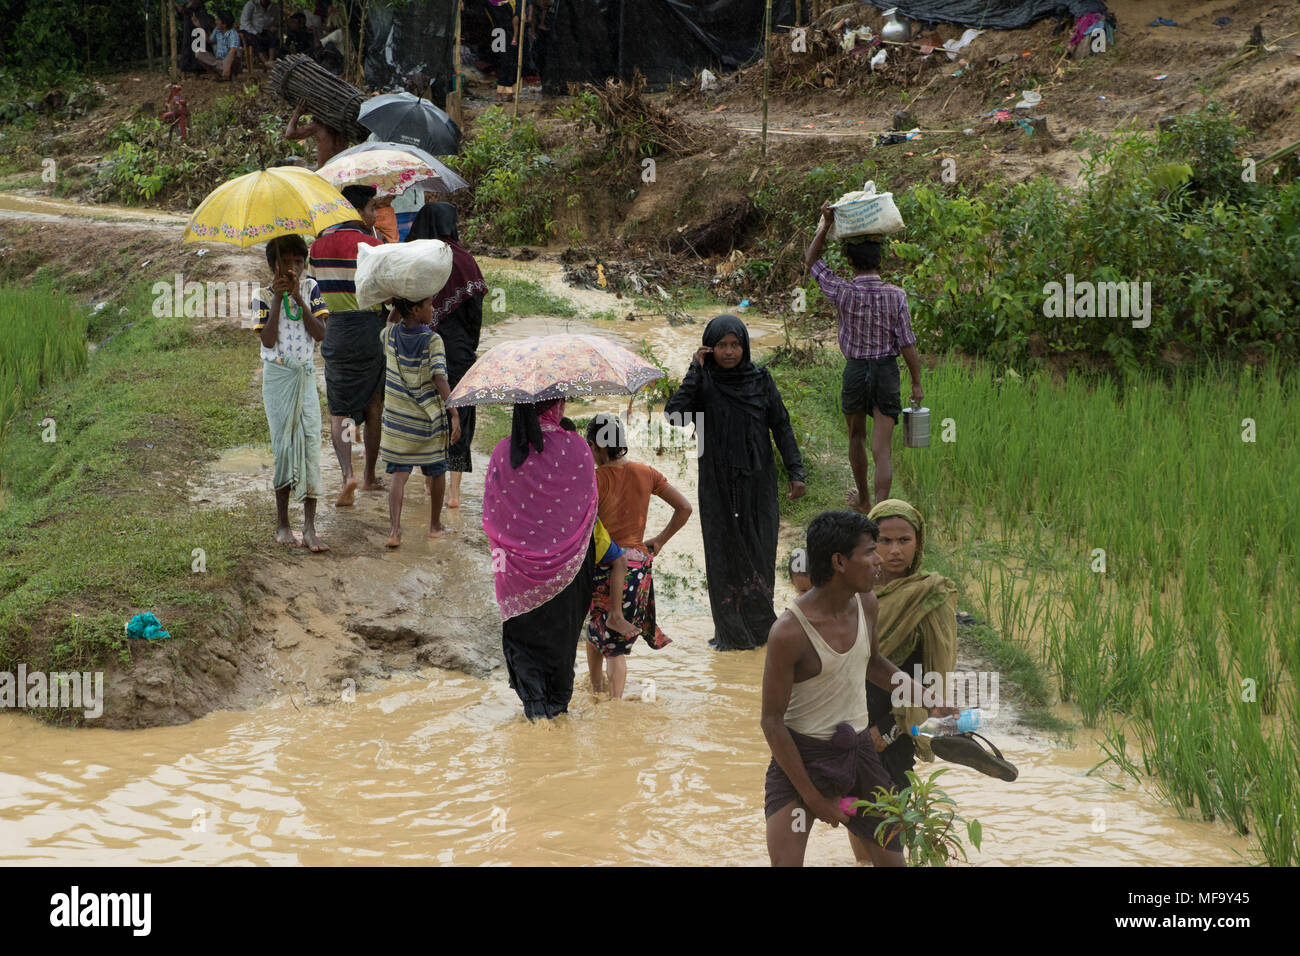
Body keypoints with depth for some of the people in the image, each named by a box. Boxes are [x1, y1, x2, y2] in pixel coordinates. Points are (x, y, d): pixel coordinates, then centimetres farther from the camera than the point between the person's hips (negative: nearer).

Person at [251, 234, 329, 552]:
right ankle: (282, 524, 12)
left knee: (311, 443, -5)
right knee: (284, 446, -1)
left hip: (306, 375, 2)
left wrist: (298, 298, -15)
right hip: (278, 378, -2)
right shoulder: (264, 296, -4)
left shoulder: (310, 289, 2)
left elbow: (320, 333, -8)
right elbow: (268, 340, -15)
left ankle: (309, 527, -2)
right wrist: (277, 299, -17)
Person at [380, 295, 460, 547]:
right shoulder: (433, 340, -14)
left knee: (399, 473, 1)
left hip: (398, 418, 3)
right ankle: (435, 525, 28)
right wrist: (454, 414, -25)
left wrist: (395, 312, 18)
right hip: (429, 418, -3)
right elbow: (440, 378, -23)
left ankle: (394, 529, -14)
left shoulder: (389, 335, -2)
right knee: (437, 471, 16)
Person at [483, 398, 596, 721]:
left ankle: (534, 701, 4)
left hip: (520, 559, 0)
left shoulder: (503, 452, -11)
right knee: (561, 629, 18)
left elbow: (490, 512, -4)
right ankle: (557, 702, 31)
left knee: (522, 633, 16)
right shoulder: (575, 447, -15)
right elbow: (590, 502, -5)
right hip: (567, 562, 0)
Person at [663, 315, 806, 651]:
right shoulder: (703, 382, -4)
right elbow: (674, 414, -20)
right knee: (724, 551, 2)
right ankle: (730, 632, 10)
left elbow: (781, 427, 3)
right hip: (717, 483, -1)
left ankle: (760, 624, 18)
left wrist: (796, 472, -3)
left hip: (757, 481, 1)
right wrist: (696, 370, -19)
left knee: (759, 550, 4)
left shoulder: (760, 379, 0)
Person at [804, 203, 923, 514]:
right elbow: (906, 343, -9)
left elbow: (811, 261, 3)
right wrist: (917, 382, 1)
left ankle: (863, 500, 39)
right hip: (886, 371, -1)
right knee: (881, 451, -2)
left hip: (855, 370, 1)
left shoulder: (843, 293, -11)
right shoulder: (895, 295, -11)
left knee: (856, 437, 24)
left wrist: (826, 225, -2)